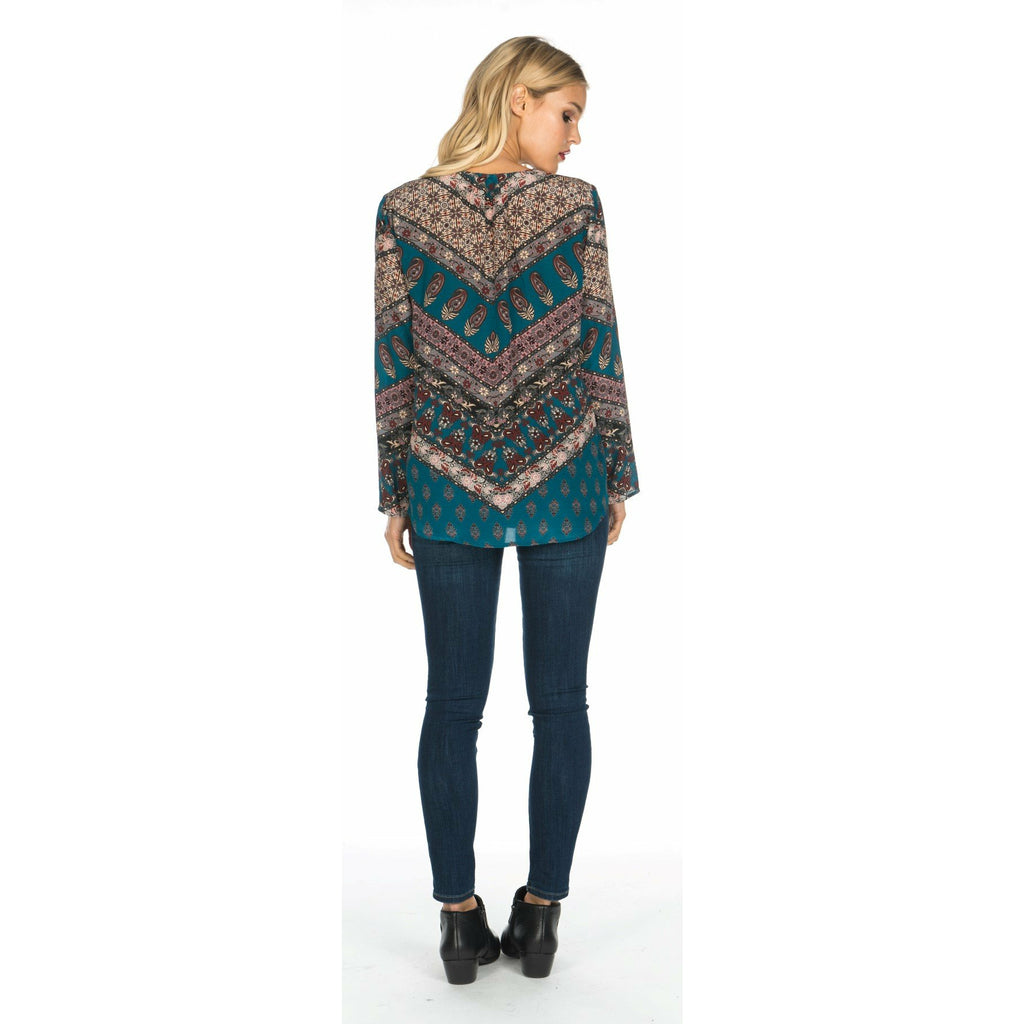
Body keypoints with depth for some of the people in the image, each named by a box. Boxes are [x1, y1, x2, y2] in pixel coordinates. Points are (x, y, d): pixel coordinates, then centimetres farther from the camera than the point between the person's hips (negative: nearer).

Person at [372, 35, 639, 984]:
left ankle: (459, 918, 17)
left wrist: (394, 494, 6)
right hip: (564, 481, -1)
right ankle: (541, 913, 19)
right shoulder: (577, 204, -5)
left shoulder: (403, 209, -1)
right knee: (560, 700, 10)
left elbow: (392, 364, -1)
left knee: (453, 706, 10)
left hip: (449, 487, 1)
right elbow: (601, 351, -4)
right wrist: (619, 477, 6)